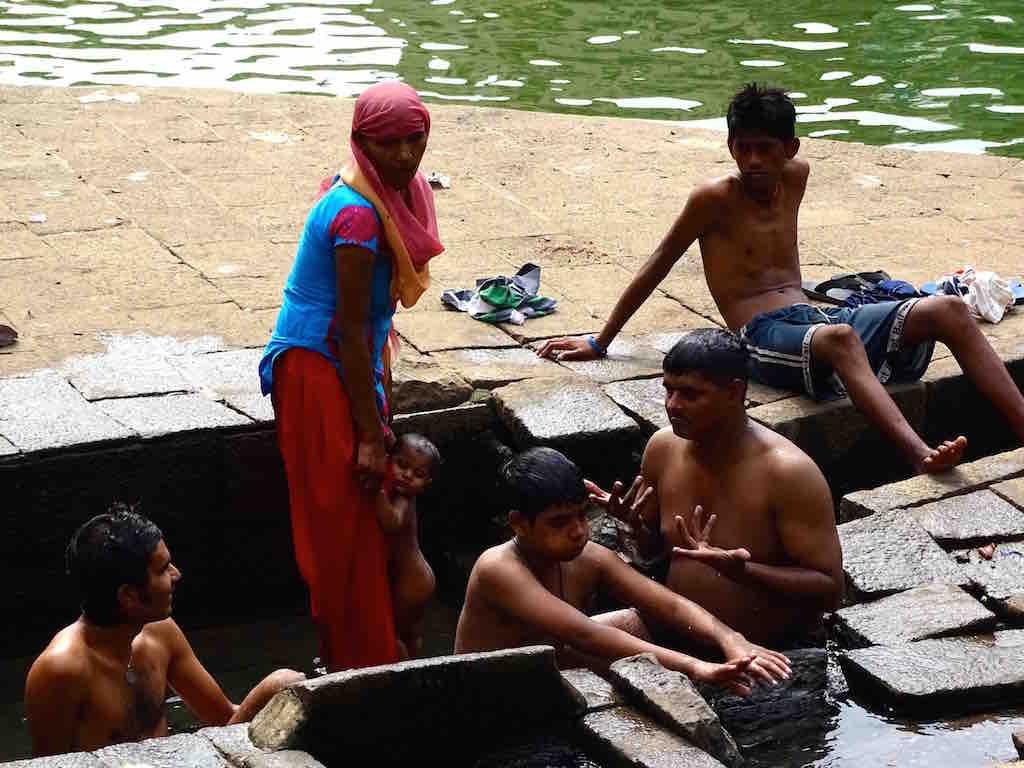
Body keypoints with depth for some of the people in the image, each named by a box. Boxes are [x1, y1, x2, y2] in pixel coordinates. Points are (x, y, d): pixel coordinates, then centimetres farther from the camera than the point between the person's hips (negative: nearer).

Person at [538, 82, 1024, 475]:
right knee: (838, 338, -43)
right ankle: (922, 457, -64)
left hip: (815, 316, 7)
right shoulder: (716, 197, -2)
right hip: (764, 336, -7)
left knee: (949, 310, -13)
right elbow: (658, 266, 3)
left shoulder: (796, 177, 15)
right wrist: (599, 343, 6)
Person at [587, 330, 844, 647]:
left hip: (774, 654, -5)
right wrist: (634, 523, -9)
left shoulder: (787, 471, -19)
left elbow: (830, 589, -19)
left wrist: (739, 571, -32)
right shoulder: (663, 447, 0)